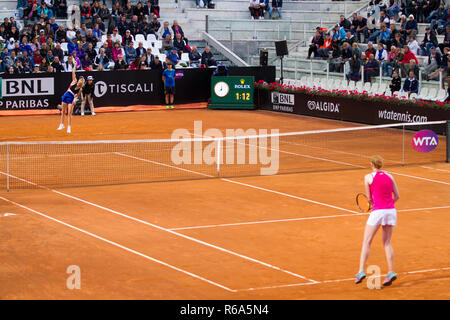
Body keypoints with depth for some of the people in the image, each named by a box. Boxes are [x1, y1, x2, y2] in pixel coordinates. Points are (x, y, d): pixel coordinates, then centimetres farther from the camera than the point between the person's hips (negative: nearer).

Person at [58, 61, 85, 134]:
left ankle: (69, 127, -3)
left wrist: (75, 100, -13)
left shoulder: (80, 89, -3)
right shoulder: (74, 81, -2)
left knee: (69, 113, -8)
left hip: (71, 99, -2)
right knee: (63, 112, 9)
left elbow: (76, 96, 4)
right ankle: (61, 125, 22)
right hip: (65, 96, 2)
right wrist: (75, 65, 1)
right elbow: (73, 72, 0)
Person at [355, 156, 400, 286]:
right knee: (387, 243, 13)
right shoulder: (389, 176, 10)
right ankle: (391, 272, 4)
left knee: (366, 242, 3)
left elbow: (370, 198, 2)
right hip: (391, 211, 5)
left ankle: (361, 271, -6)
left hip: (378, 212, -4)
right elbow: (397, 196, 11)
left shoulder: (368, 177, -2)